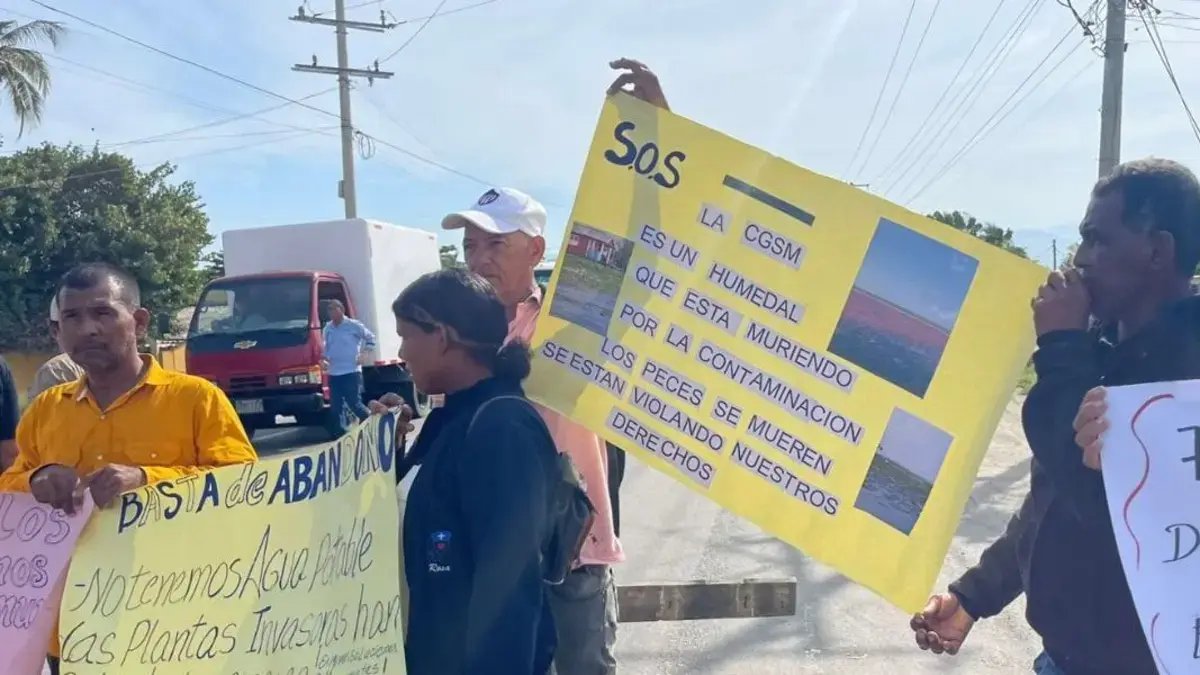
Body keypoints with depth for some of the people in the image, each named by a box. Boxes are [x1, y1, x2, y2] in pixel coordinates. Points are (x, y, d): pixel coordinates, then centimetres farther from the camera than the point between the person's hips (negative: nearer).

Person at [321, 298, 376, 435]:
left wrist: (363, 355, -5)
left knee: (354, 404, -8)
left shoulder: (354, 325, -4)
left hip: (351, 372, -5)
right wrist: (324, 358, 2)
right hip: (334, 374, 5)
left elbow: (371, 338, 4)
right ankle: (341, 434, 10)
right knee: (335, 406, 4)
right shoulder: (327, 328, 10)